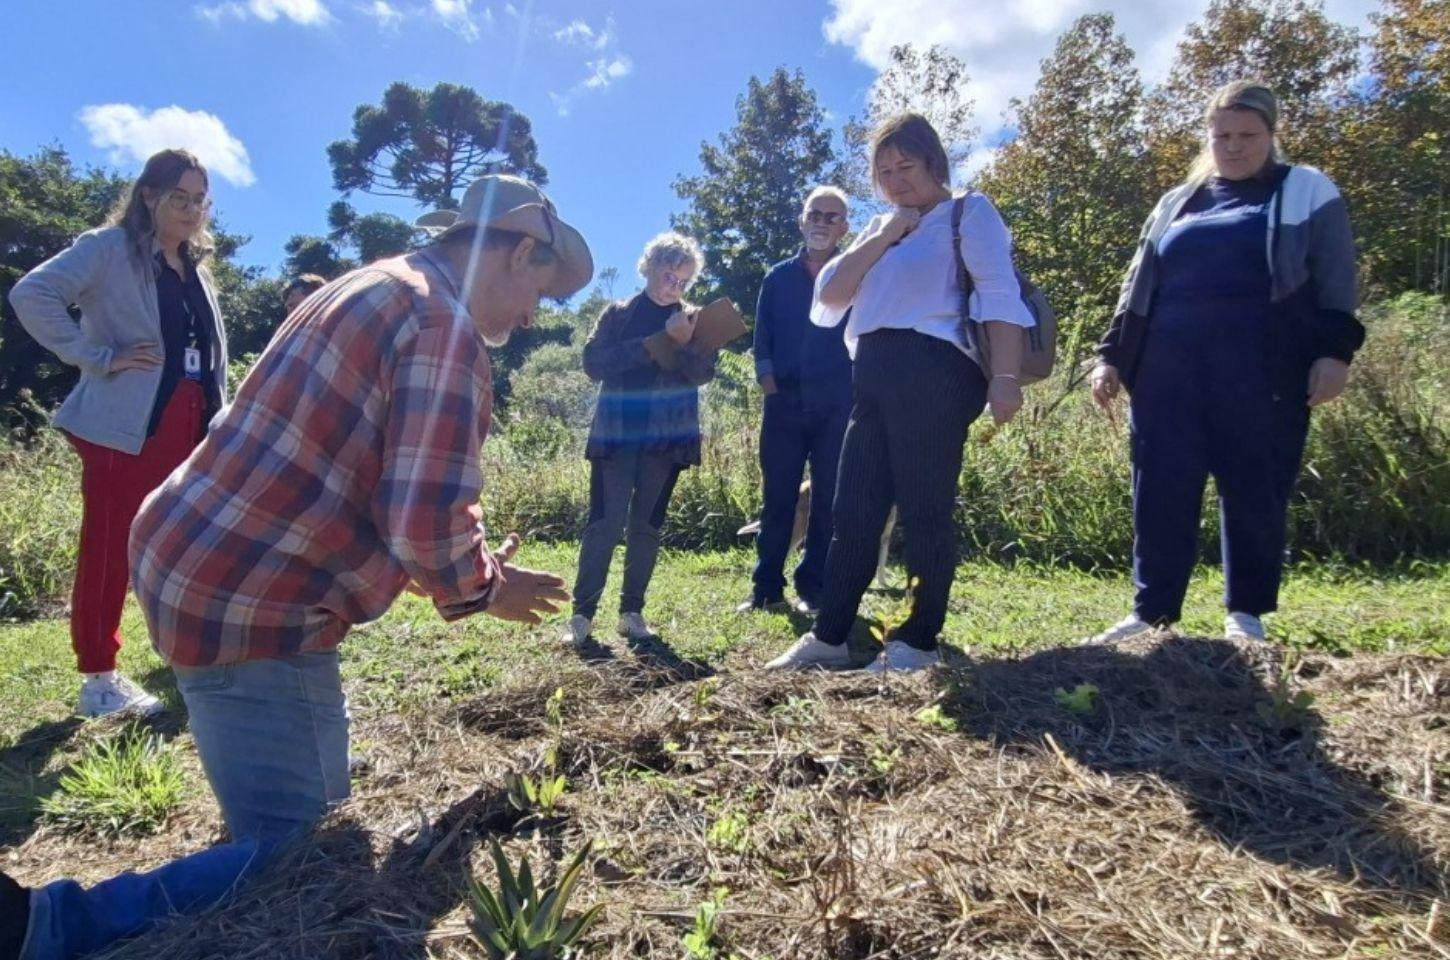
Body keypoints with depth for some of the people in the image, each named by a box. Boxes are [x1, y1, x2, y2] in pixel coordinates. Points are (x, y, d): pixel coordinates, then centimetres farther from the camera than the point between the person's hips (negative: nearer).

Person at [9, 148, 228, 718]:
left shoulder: (197, 269, 18)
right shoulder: (110, 248, -4)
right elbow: (32, 294, -16)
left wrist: (219, 425, 15)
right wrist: (99, 358, -16)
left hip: (190, 431, 7)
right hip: (127, 430, -7)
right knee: (109, 552, 0)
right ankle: (97, 679, 10)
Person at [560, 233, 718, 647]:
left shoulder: (692, 321, 10)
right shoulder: (617, 313, 7)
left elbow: (702, 372, -2)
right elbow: (594, 363, -5)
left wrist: (680, 343, -20)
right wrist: (648, 346, -13)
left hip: (667, 440, 2)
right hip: (616, 436, -2)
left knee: (646, 527, 6)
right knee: (604, 524, -6)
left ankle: (632, 612, 13)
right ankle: (582, 613, 0)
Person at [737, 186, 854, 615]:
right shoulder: (778, 278, 13)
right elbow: (762, 341, 12)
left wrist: (858, 398, -6)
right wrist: (769, 387, -1)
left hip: (836, 406, -1)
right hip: (784, 404, 2)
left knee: (828, 500, 1)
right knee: (777, 498, 3)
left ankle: (813, 588, 9)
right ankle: (767, 587, 9)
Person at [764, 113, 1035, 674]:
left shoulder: (970, 213, 7)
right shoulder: (881, 229, 27)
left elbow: (1000, 294, -8)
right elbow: (829, 296, 13)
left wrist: (1004, 376, -20)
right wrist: (881, 237, 4)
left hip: (934, 373, -7)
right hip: (876, 379, 7)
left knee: (924, 510, -6)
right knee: (853, 511, 5)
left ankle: (919, 641, 3)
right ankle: (828, 637, 10)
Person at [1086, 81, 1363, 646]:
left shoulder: (1307, 192, 9)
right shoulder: (1178, 202, 19)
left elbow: (1334, 282, 3)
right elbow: (1140, 287, 18)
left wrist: (1334, 351, -9)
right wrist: (1112, 356, 11)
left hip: (1261, 374, -3)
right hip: (1170, 371, 3)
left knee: (1254, 493, 2)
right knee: (1160, 493, 0)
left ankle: (1247, 613, 16)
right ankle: (1152, 611, 7)